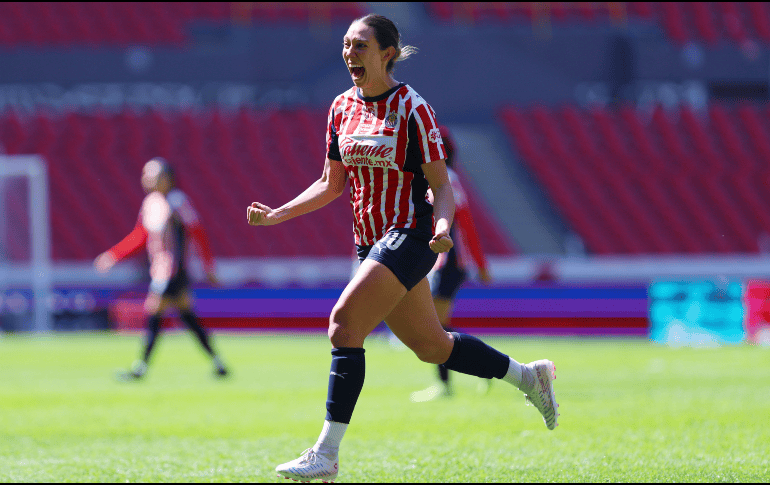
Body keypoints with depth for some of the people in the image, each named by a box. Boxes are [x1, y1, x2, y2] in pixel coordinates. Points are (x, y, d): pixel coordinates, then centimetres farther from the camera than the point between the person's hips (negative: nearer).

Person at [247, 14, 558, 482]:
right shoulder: (343, 107, 9)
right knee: (431, 346, 14)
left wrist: (443, 226, -28)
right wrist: (277, 214, 6)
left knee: (345, 322, -21)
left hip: (409, 235, -8)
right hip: (371, 242, 8)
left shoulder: (412, 107, -10)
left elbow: (441, 185, -9)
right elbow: (331, 184, 17)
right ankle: (528, 375, 36)